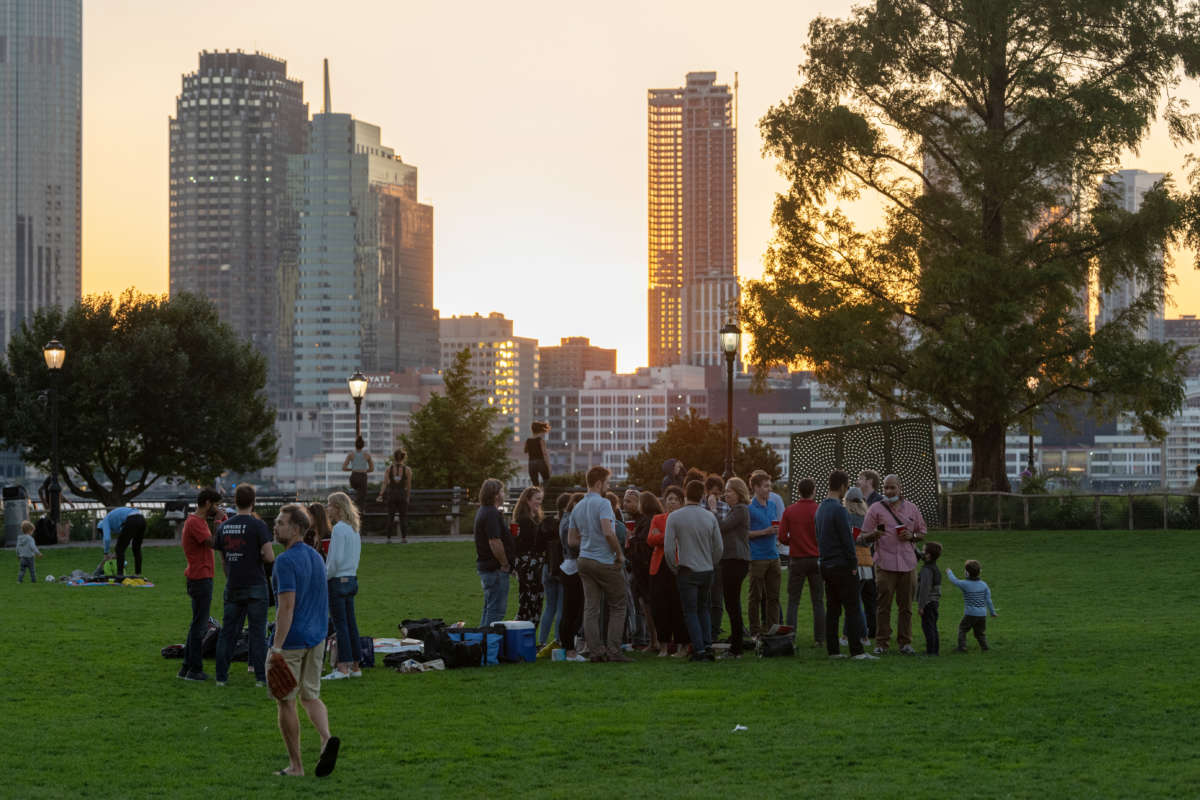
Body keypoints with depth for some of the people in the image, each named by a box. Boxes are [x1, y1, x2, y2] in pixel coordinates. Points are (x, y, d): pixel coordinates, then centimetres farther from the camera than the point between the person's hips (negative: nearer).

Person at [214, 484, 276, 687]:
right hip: (255, 586, -4)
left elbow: (223, 560, 13)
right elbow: (270, 557, -16)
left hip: (232, 587, 4)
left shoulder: (224, 527, 6)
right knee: (257, 632, 1)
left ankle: (221, 676, 10)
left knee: (228, 632, 9)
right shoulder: (258, 526, -10)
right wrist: (260, 556, 5)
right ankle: (261, 677, 1)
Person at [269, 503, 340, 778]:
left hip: (291, 641, -8)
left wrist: (277, 647, -24)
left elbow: (287, 606, -24)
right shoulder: (316, 557, 10)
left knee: (285, 702, 4)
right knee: (311, 696, 15)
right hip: (316, 638, 8)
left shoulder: (286, 561, -18)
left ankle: (295, 765, 8)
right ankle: (327, 739, -12)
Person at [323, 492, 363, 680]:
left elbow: (336, 560, -18)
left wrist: (325, 578, -8)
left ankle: (343, 668, -6)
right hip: (352, 579, 9)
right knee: (351, 624, 11)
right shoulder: (354, 529, 13)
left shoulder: (339, 529, -15)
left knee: (340, 624, -6)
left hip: (338, 581, -9)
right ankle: (355, 666, 13)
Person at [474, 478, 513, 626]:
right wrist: (505, 564, -14)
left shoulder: (482, 511, 17)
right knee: (497, 610, -8)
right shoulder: (492, 514, -18)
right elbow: (495, 542, -25)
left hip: (484, 566, 11)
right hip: (495, 569, -11)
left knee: (489, 608, 17)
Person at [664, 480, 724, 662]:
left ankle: (699, 650, -5)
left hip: (687, 571, -4)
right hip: (707, 571, 4)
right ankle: (708, 645, 10)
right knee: (703, 608, 19)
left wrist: (674, 568, 4)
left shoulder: (674, 517, -8)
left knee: (691, 611, 2)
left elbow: (668, 548, -10)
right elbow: (719, 547, 4)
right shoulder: (710, 517, 1)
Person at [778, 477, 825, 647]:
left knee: (793, 601, 6)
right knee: (818, 601, 6)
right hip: (816, 559, 0)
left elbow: (782, 537, -4)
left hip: (797, 560, 0)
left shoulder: (789, 511, -4)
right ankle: (819, 638, 5)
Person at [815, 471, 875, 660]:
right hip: (842, 566, -9)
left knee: (832, 609, 9)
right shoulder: (838, 509, -15)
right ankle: (857, 651, -10)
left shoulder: (820, 508, 13)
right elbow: (847, 540, -16)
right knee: (852, 609, -7)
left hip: (826, 565, 9)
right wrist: (853, 564, -9)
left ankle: (833, 650, 8)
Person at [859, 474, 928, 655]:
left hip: (907, 563, 2)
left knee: (906, 605, 3)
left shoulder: (912, 509, 13)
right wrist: (874, 534, -18)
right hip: (885, 563, -2)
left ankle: (905, 642, 9)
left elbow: (922, 533, 20)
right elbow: (865, 537, 5)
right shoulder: (875, 509, 5)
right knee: (883, 605, -6)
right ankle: (881, 643, -2)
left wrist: (912, 536, -2)